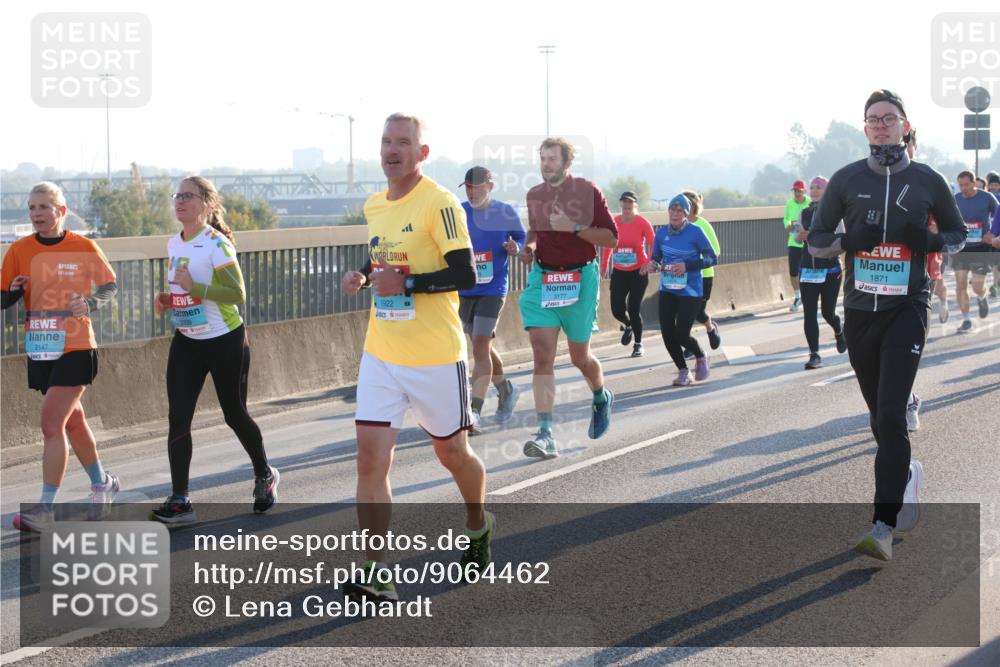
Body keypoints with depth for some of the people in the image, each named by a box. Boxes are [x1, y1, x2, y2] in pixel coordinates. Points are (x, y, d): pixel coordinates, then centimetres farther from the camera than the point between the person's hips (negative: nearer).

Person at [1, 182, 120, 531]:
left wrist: (91, 303, -15)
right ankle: (102, 483, 39)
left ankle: (45, 508, -6)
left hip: (75, 348, -4)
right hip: (40, 351, 5)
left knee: (52, 425, -11)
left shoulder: (83, 247, -7)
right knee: (72, 421, 18)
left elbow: (111, 286, 4)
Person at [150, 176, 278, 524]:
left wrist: (194, 287, -29)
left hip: (225, 341, -6)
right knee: (178, 417, -7)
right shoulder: (173, 244, 6)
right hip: (186, 342, 6)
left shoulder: (216, 243, -16)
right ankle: (179, 499, -6)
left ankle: (265, 476, 34)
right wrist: (167, 300, 1)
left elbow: (238, 294, -22)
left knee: (234, 414, 8)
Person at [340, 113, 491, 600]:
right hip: (381, 355, 6)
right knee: (370, 458, -7)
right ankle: (376, 572, -4)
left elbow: (464, 274, -17)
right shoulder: (373, 206, 11)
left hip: (436, 358, -5)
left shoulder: (439, 203, -13)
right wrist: (363, 276, 6)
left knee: (452, 454, 12)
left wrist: (405, 283, -23)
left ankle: (479, 525, 42)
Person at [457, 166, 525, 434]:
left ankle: (474, 413, -16)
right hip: (464, 290, 4)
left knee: (480, 347, -14)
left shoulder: (506, 213, -3)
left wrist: (516, 248, -14)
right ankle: (506, 390, 41)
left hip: (492, 290, -4)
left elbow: (523, 238, 8)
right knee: (482, 348, 16)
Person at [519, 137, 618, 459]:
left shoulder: (587, 190, -6)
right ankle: (545, 433, -13)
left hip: (579, 279, -3)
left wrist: (573, 227, -21)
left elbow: (611, 238, -9)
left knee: (579, 356, 10)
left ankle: (601, 398, 43)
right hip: (541, 278, 3)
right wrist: (528, 247, 5)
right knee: (542, 355, -10)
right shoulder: (534, 195, 8)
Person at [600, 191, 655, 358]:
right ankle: (628, 325, 33)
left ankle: (638, 344, 14)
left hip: (639, 272, -3)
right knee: (617, 310, -4)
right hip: (619, 272, 3)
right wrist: (604, 265, 2)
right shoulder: (614, 222, -1)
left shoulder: (642, 223, -10)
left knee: (634, 309, -5)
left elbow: (653, 245, -5)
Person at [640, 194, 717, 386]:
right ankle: (683, 372, 18)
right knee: (667, 333, -2)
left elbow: (712, 258, -7)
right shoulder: (662, 233, 1)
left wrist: (687, 265, -20)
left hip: (690, 292, -4)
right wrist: (651, 265, -11)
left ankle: (701, 357, 23)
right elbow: (656, 257, 13)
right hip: (667, 290, 4)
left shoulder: (695, 232, -11)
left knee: (681, 334, -10)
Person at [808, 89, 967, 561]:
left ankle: (884, 527, -18)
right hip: (859, 310, 3)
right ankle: (905, 473, 43)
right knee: (879, 415, 13)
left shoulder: (928, 181, 2)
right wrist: (849, 239, -13)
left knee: (891, 415, -14)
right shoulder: (846, 180, 4)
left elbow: (957, 234, 13)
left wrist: (930, 241, -9)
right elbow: (816, 239, 8)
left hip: (907, 309, -3)